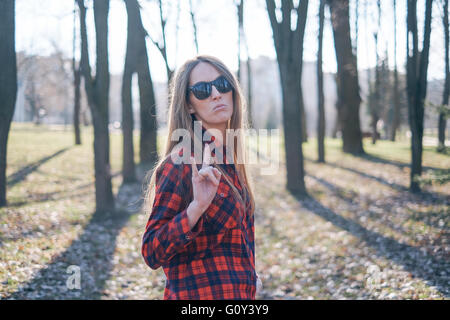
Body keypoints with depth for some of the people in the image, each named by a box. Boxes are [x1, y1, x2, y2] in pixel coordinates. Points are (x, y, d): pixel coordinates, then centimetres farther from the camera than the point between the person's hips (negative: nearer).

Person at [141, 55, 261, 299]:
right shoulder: (181, 164, -17)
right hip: (200, 292, -7)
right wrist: (196, 208, -33)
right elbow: (152, 254, -21)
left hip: (239, 291, 7)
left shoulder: (228, 160, 5)